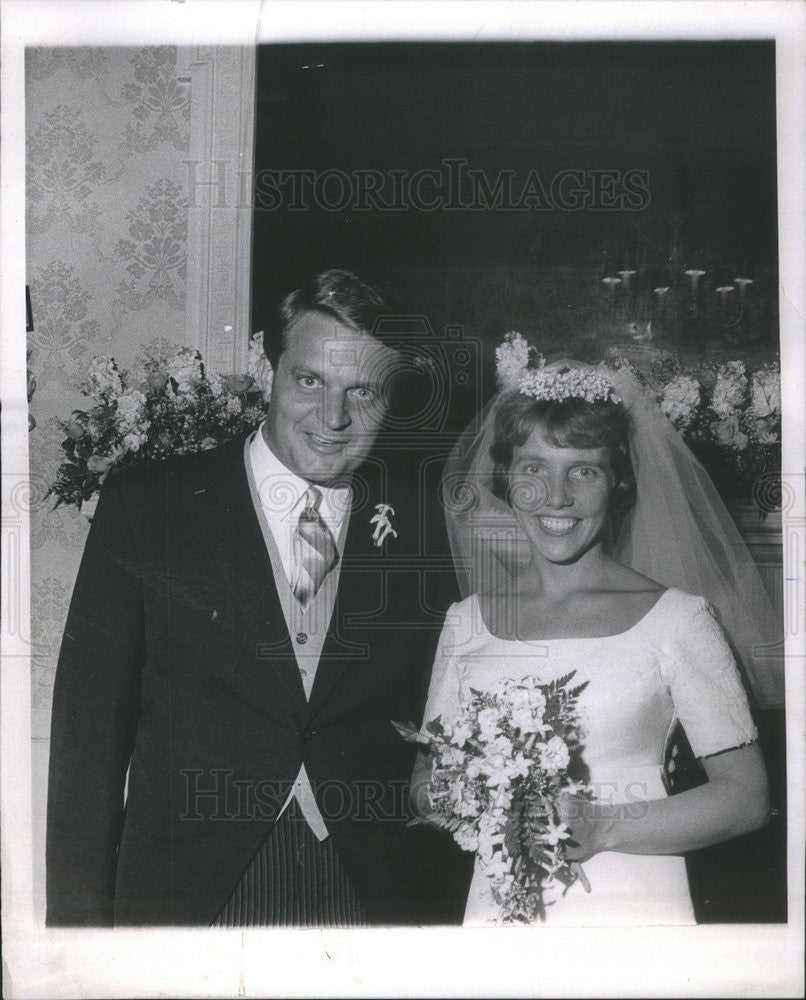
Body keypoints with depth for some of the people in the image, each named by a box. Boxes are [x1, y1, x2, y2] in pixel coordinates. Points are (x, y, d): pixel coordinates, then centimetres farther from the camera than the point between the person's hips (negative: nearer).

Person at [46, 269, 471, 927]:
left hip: (380, 893, 2)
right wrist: (80, 919, -6)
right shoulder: (145, 505, -4)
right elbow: (89, 730, -3)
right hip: (189, 890, -1)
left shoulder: (430, 522, 0)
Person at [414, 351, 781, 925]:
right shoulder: (466, 621, 7)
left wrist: (602, 828, -12)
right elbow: (427, 780, 13)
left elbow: (746, 796, -2)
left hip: (634, 906, -2)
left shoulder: (678, 618, -2)